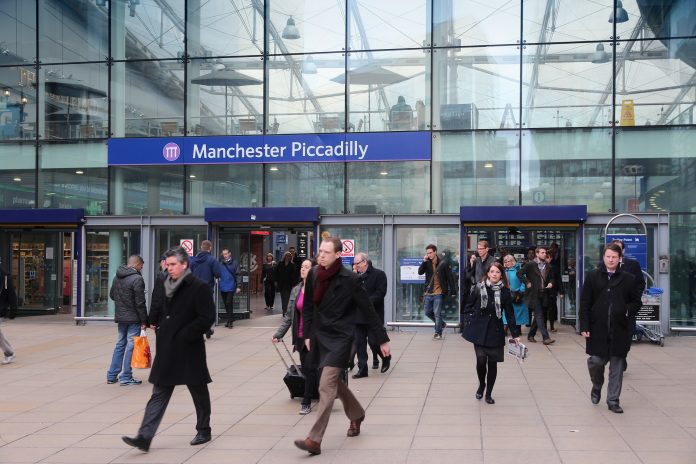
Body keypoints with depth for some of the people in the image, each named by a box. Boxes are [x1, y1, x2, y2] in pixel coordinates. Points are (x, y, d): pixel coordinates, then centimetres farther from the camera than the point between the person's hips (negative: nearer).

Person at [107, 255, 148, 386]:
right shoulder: (137, 279, -17)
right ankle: (126, 377, 2)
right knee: (131, 346, -1)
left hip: (120, 317, 8)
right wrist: (144, 321, -12)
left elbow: (112, 295, 19)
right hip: (133, 318, -8)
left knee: (120, 344, 17)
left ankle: (112, 375, 20)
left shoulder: (117, 277, 8)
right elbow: (140, 303, -18)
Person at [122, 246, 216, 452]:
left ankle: (204, 431, 27)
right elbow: (157, 309, 25)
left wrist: (185, 335, -17)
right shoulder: (163, 284, 9)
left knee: (199, 392, 11)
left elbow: (206, 318, -16)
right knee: (159, 394, 2)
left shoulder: (199, 287, -12)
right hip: (166, 349, 6)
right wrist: (156, 325, 8)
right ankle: (144, 437, -2)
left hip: (189, 350, -5)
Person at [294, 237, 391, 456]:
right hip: (320, 337, 6)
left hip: (340, 338, -6)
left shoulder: (349, 279, -14)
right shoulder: (314, 275, 0)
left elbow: (368, 310, -8)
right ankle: (357, 415, 45)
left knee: (326, 386, -13)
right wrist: (308, 334, 9)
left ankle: (314, 440, -13)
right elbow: (308, 306, 11)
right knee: (334, 382, 20)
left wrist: (382, 340, -5)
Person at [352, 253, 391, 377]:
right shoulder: (356, 276, 13)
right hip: (358, 315, 5)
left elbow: (380, 293, -14)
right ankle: (362, 369, 11)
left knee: (373, 341, -4)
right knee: (359, 342, 4)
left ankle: (385, 357, 24)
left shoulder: (379, 274, -5)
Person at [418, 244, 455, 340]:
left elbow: (449, 278, -4)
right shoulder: (427, 263, 5)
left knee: (437, 313, -2)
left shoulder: (443, 264, -6)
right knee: (427, 312, 10)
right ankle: (441, 323, 32)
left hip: (438, 293, -5)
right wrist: (424, 261, -16)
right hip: (428, 292, 5)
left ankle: (438, 333, 9)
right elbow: (420, 272, -9)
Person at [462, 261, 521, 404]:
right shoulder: (479, 288, -2)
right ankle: (481, 384, 21)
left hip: (495, 331, 1)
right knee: (481, 360, -9)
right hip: (479, 330, -1)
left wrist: (515, 334, 1)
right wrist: (471, 320, -3)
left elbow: (510, 314, 2)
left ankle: (488, 393, 20)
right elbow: (469, 306, 8)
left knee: (492, 363, 3)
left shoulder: (505, 292, -1)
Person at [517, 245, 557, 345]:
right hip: (534, 294, -6)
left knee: (538, 316, 12)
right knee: (539, 315, -11)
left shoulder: (548, 266, 10)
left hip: (544, 294, 6)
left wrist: (551, 283, -1)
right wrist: (527, 282, -12)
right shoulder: (530, 265, -6)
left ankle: (531, 335, 26)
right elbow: (519, 273, -8)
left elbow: (551, 278, 19)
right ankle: (546, 338, -15)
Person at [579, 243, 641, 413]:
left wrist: (628, 312, -8)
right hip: (597, 329, -1)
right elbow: (584, 303, 1)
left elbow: (636, 302, 13)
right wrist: (584, 326, -6)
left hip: (620, 329, 1)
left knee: (617, 366, 5)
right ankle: (597, 386, 30)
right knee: (596, 361, -2)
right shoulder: (592, 276, 3)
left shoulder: (628, 279, 4)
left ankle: (613, 400, 17)